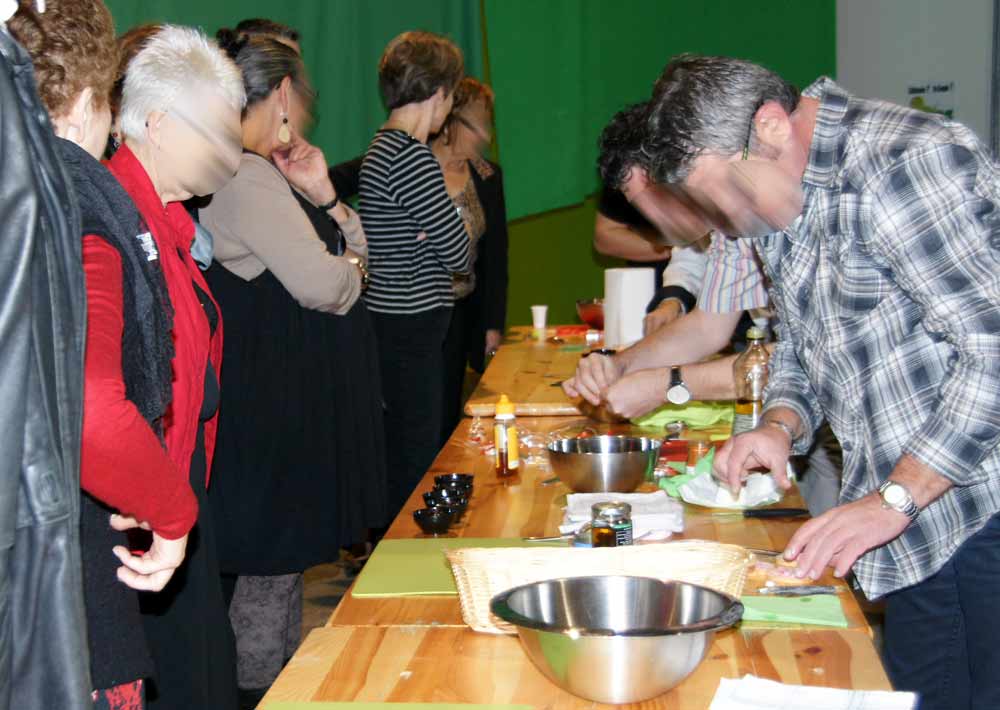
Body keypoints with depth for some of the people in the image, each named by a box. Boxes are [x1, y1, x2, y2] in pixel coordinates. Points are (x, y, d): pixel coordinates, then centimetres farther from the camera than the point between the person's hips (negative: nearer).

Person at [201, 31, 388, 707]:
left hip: (301, 394, 11)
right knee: (271, 559, -1)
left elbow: (359, 249, 17)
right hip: (274, 401, -11)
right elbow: (325, 285, -23)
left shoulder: (269, 173, 16)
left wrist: (326, 199, -2)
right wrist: (351, 263, -1)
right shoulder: (246, 178, -18)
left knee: (289, 552, 18)